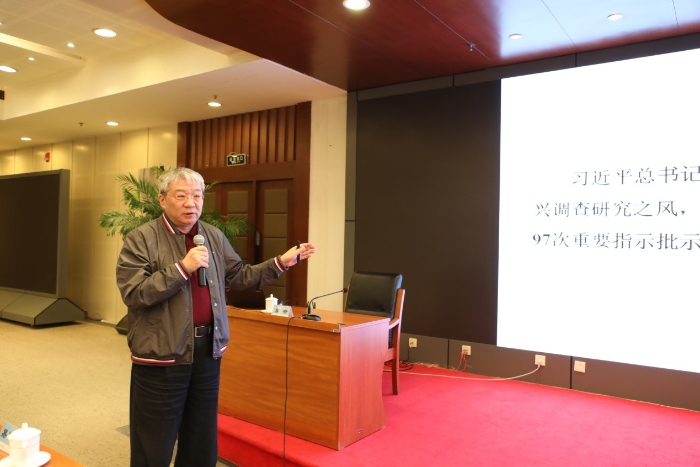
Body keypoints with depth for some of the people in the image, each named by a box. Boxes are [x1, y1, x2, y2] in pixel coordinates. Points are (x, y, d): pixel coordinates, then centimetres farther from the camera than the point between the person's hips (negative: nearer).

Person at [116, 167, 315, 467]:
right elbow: (133, 293, -19)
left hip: (208, 351, 5)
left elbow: (240, 277, 12)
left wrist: (281, 263, 4)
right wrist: (182, 268, -25)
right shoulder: (141, 239, -10)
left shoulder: (214, 237, 7)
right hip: (161, 355, -5)